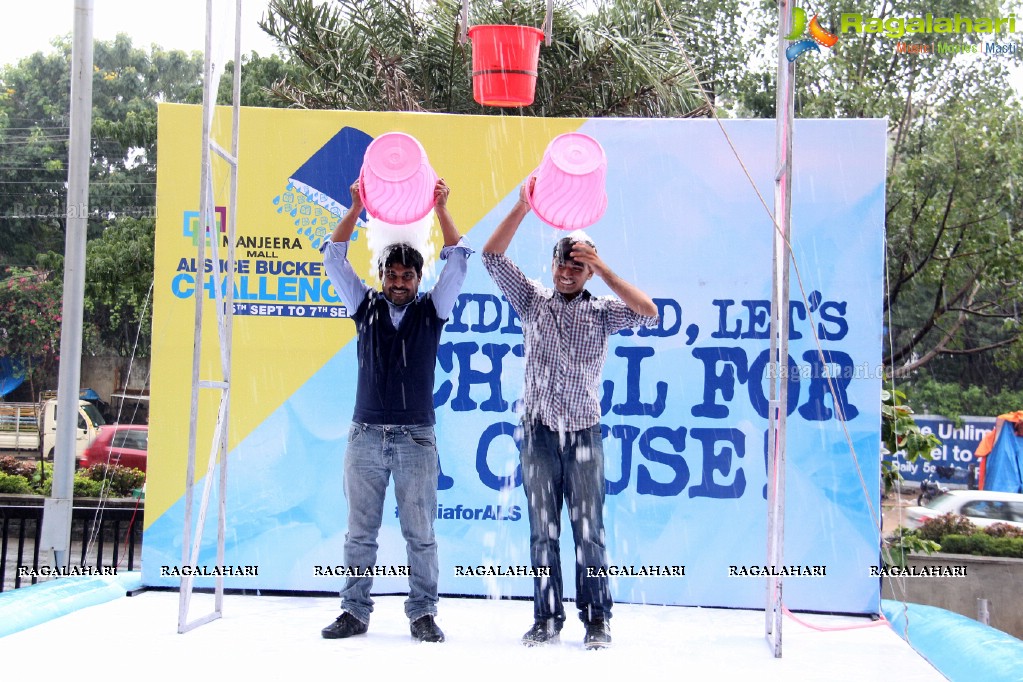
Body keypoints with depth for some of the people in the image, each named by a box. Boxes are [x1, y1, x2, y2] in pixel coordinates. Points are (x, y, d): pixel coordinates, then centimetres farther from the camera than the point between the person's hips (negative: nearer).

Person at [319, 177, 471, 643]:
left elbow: (457, 261, -1)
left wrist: (440, 208, -6)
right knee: (360, 532, 4)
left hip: (416, 438, -1)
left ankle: (422, 614, 8)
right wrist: (357, 208, -2)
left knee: (420, 533, 1)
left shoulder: (432, 310, 8)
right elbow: (334, 259, 5)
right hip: (366, 435, 1)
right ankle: (354, 612, 10)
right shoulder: (366, 307, 10)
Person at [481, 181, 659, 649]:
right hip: (539, 433, 1)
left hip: (584, 434, -1)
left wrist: (603, 269, -14)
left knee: (589, 531, 0)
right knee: (543, 531, 5)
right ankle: (547, 619, 11)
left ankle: (596, 620, 7)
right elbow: (492, 258, -1)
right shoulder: (533, 301, 8)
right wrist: (523, 206, -11)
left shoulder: (602, 311, 5)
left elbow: (648, 313, -13)